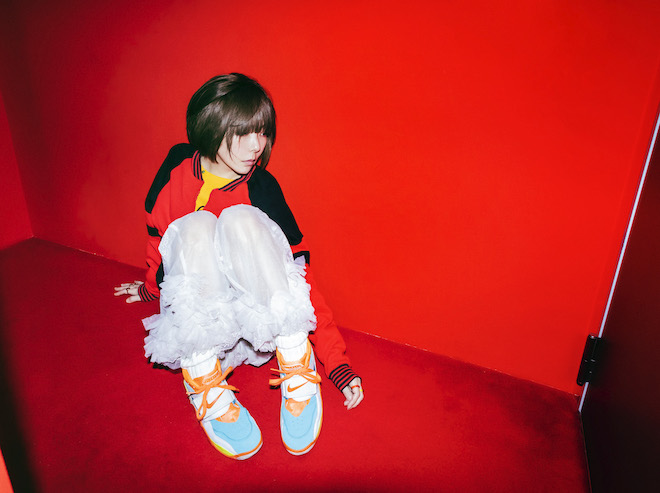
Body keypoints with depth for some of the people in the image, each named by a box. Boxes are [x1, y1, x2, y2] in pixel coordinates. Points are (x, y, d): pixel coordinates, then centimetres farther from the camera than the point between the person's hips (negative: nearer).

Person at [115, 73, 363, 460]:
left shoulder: (262, 191, -12)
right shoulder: (177, 170, -4)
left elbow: (301, 276, -14)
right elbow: (158, 237, 13)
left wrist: (339, 364, -18)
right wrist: (151, 287, 30)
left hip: (255, 313, -2)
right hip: (195, 319, 2)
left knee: (240, 219, -28)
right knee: (195, 227, -27)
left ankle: (298, 377, -25)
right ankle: (207, 390, -26)